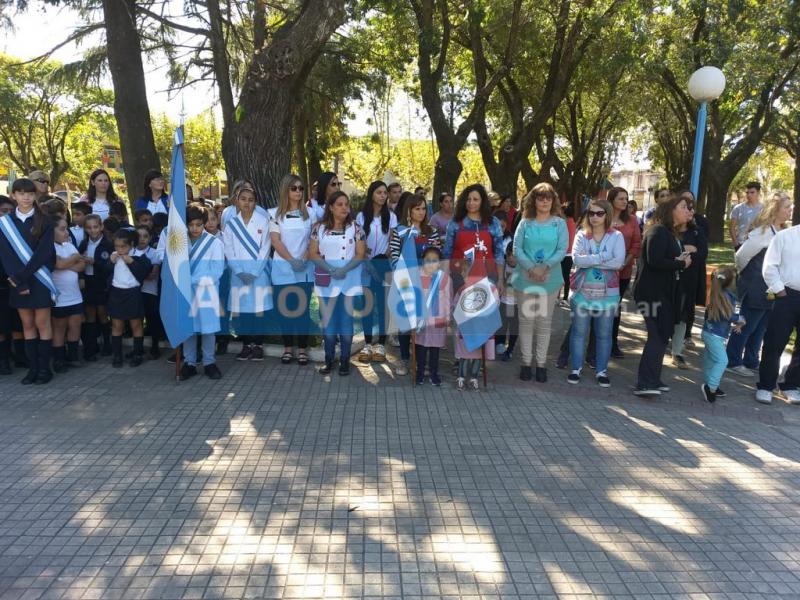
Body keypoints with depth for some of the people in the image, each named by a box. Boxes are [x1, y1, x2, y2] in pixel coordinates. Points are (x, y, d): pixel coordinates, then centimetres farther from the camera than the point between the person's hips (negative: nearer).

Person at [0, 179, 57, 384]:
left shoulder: (44, 221, -2)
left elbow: (43, 252, -10)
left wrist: (23, 276, -16)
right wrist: (18, 280, -12)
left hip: (39, 279, -3)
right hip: (17, 280, 3)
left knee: (42, 323, 0)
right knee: (27, 324, 7)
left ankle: (45, 367, 8)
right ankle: (33, 367, 13)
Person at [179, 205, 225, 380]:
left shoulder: (214, 243, -5)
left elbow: (216, 272, -10)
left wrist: (192, 279, -15)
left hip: (207, 292, -2)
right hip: (186, 292, 3)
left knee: (208, 327, 4)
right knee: (188, 328, 7)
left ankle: (209, 362, 17)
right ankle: (189, 363, 18)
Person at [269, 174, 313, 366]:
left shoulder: (309, 213, 7)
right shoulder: (277, 214, 5)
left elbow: (313, 239, 2)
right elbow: (275, 240, -3)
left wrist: (304, 259, -13)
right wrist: (291, 260, -14)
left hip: (304, 269, 0)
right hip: (283, 268, 0)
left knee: (303, 308, 0)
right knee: (285, 308, 4)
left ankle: (302, 349, 7)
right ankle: (288, 348, 13)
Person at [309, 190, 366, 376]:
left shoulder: (355, 228, 2)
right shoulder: (319, 228, 3)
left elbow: (361, 254, -1)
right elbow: (313, 254, 1)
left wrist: (344, 269, -16)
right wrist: (330, 269, -13)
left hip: (350, 279, -1)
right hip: (326, 280, 1)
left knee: (347, 319, 2)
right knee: (328, 319, 5)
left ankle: (345, 360, 10)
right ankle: (329, 359, 15)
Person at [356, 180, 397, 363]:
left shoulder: (391, 216, 4)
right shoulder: (361, 216, 4)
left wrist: (387, 257, -7)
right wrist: (364, 260, -4)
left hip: (383, 263, 0)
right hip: (365, 263, 1)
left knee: (382, 303, -1)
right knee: (367, 304, 2)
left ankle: (380, 344, 7)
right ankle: (367, 344, 10)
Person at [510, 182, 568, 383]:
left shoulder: (559, 223, 3)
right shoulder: (525, 223, 4)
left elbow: (562, 250, -4)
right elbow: (517, 248, -3)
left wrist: (545, 267, -19)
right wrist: (531, 268, -17)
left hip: (550, 279, 0)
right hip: (525, 278, 0)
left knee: (544, 323, 5)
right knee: (526, 321, 5)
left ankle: (541, 363, 13)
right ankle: (526, 362, 14)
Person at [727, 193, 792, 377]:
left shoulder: (783, 232, 6)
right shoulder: (763, 231, -19)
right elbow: (741, 255, -19)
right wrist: (745, 274, -2)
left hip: (771, 291, 8)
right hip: (755, 289, -8)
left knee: (760, 328, 15)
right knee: (746, 326, 2)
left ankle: (751, 362, 27)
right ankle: (733, 362, 14)